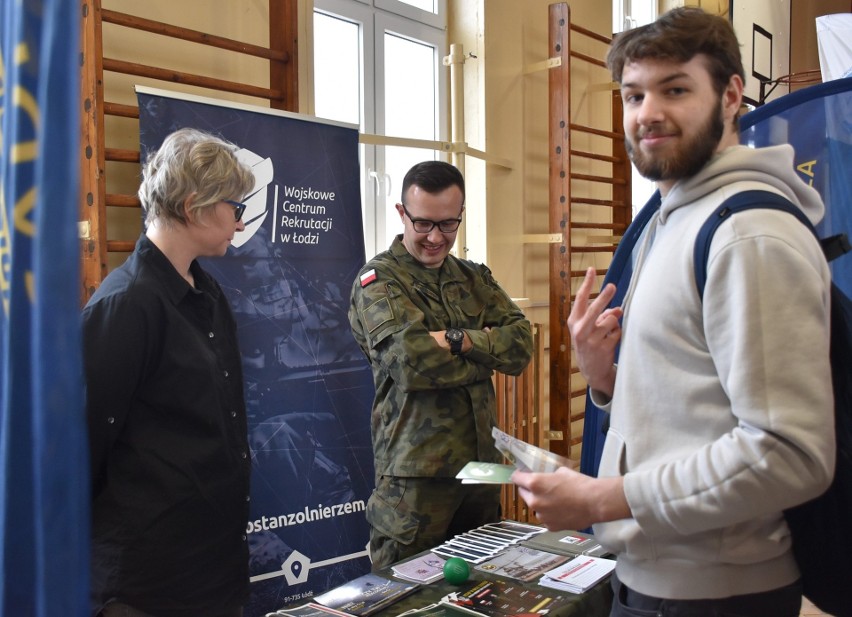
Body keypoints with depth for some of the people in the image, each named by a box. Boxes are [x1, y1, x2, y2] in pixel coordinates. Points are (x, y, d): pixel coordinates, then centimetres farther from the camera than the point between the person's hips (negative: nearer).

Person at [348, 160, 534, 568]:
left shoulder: (474, 278, 11)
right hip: (416, 474, -6)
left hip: (482, 463, 6)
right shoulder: (378, 281, -7)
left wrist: (457, 339, -18)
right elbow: (414, 361, -23)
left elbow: (521, 345, -3)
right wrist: (487, 352, -9)